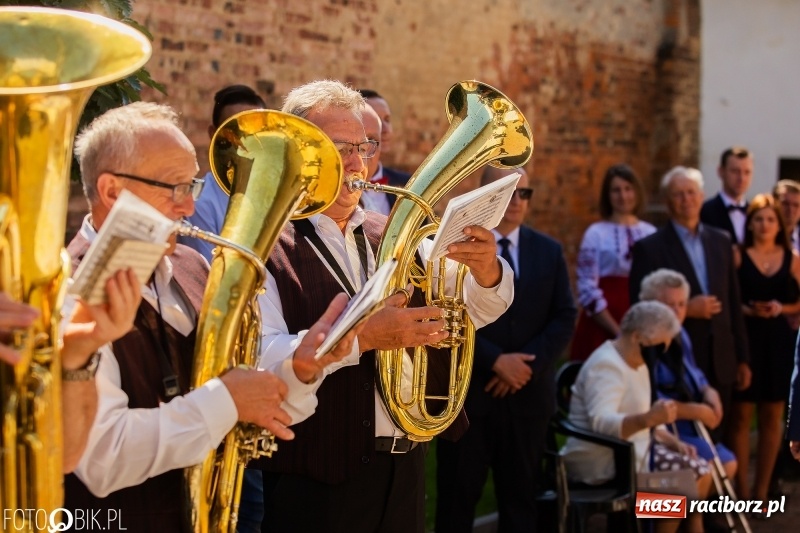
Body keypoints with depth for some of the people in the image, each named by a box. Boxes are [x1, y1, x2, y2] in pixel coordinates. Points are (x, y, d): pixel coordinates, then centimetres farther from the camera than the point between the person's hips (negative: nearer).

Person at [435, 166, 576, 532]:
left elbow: (564, 319, 3)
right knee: (457, 498, 3)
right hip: (465, 394, -3)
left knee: (521, 497, 10)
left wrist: (527, 365, -10)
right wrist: (496, 361, -16)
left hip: (527, 394, 3)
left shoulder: (549, 251, 9)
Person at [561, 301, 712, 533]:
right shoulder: (606, 365, -19)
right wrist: (648, 418, -47)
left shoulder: (637, 364, 13)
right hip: (601, 461, -10)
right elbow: (601, 423, -33)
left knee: (701, 471, 1)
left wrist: (673, 441, 4)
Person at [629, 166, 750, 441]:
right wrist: (686, 310, -18)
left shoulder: (721, 242, 10)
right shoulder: (649, 248, -5)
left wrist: (742, 358, 12)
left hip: (720, 363, 4)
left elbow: (734, 304, 13)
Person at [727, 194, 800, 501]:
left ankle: (761, 490, 18)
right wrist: (745, 309, -19)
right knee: (741, 415, 0)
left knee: (772, 418, 8)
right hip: (744, 340, -3)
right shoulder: (736, 256, -2)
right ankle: (741, 490, 10)